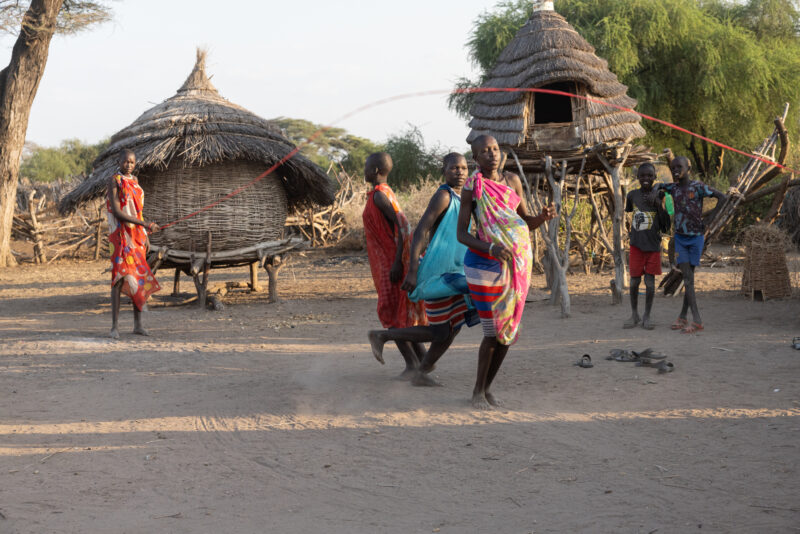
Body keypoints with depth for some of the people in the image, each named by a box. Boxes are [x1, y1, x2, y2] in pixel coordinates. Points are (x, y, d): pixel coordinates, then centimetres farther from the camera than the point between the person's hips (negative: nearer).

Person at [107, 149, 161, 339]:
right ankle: (114, 326, -8)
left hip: (137, 233, 7)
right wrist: (145, 225, -20)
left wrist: (146, 236, 15)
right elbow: (117, 212, -17)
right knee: (120, 276, -11)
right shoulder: (114, 180, -9)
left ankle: (138, 324, 11)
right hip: (120, 234, -7)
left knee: (139, 276, 5)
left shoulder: (134, 180, 15)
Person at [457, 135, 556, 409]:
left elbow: (527, 222, 11)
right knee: (493, 333, -6)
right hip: (484, 265, -5)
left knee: (509, 331, 7)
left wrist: (544, 216, -11)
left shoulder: (512, 180, 6)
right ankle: (478, 390, 14)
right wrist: (490, 249, -26)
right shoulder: (471, 188, -8)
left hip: (515, 265, 5)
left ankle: (487, 388, 25)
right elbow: (461, 234, -10)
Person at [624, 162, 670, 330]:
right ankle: (634, 315, 16)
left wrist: (658, 205, -17)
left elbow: (666, 226, -7)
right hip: (636, 245, 1)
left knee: (650, 281, -2)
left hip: (653, 245, -1)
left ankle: (647, 316, 10)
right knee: (634, 281, 2)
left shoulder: (659, 196, -4)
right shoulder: (632, 195, 1)